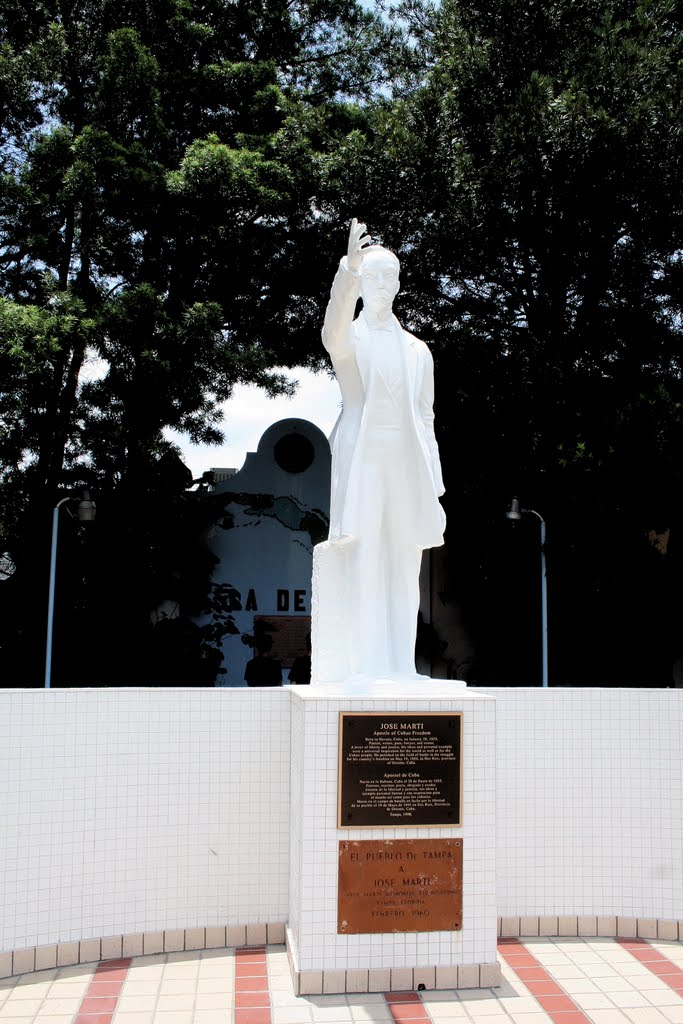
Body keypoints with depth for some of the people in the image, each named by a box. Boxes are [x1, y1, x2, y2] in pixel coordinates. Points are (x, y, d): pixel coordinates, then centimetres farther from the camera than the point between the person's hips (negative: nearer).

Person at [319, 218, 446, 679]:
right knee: (360, 568, -7)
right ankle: (358, 671, -2)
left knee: (402, 573, 4)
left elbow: (425, 419, 15)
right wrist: (349, 267, -38)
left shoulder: (417, 350, 16)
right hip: (362, 462, -4)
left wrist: (434, 485, 8)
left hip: (407, 467, 4)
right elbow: (334, 331, -23)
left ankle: (398, 671, 11)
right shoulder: (350, 339, 4)